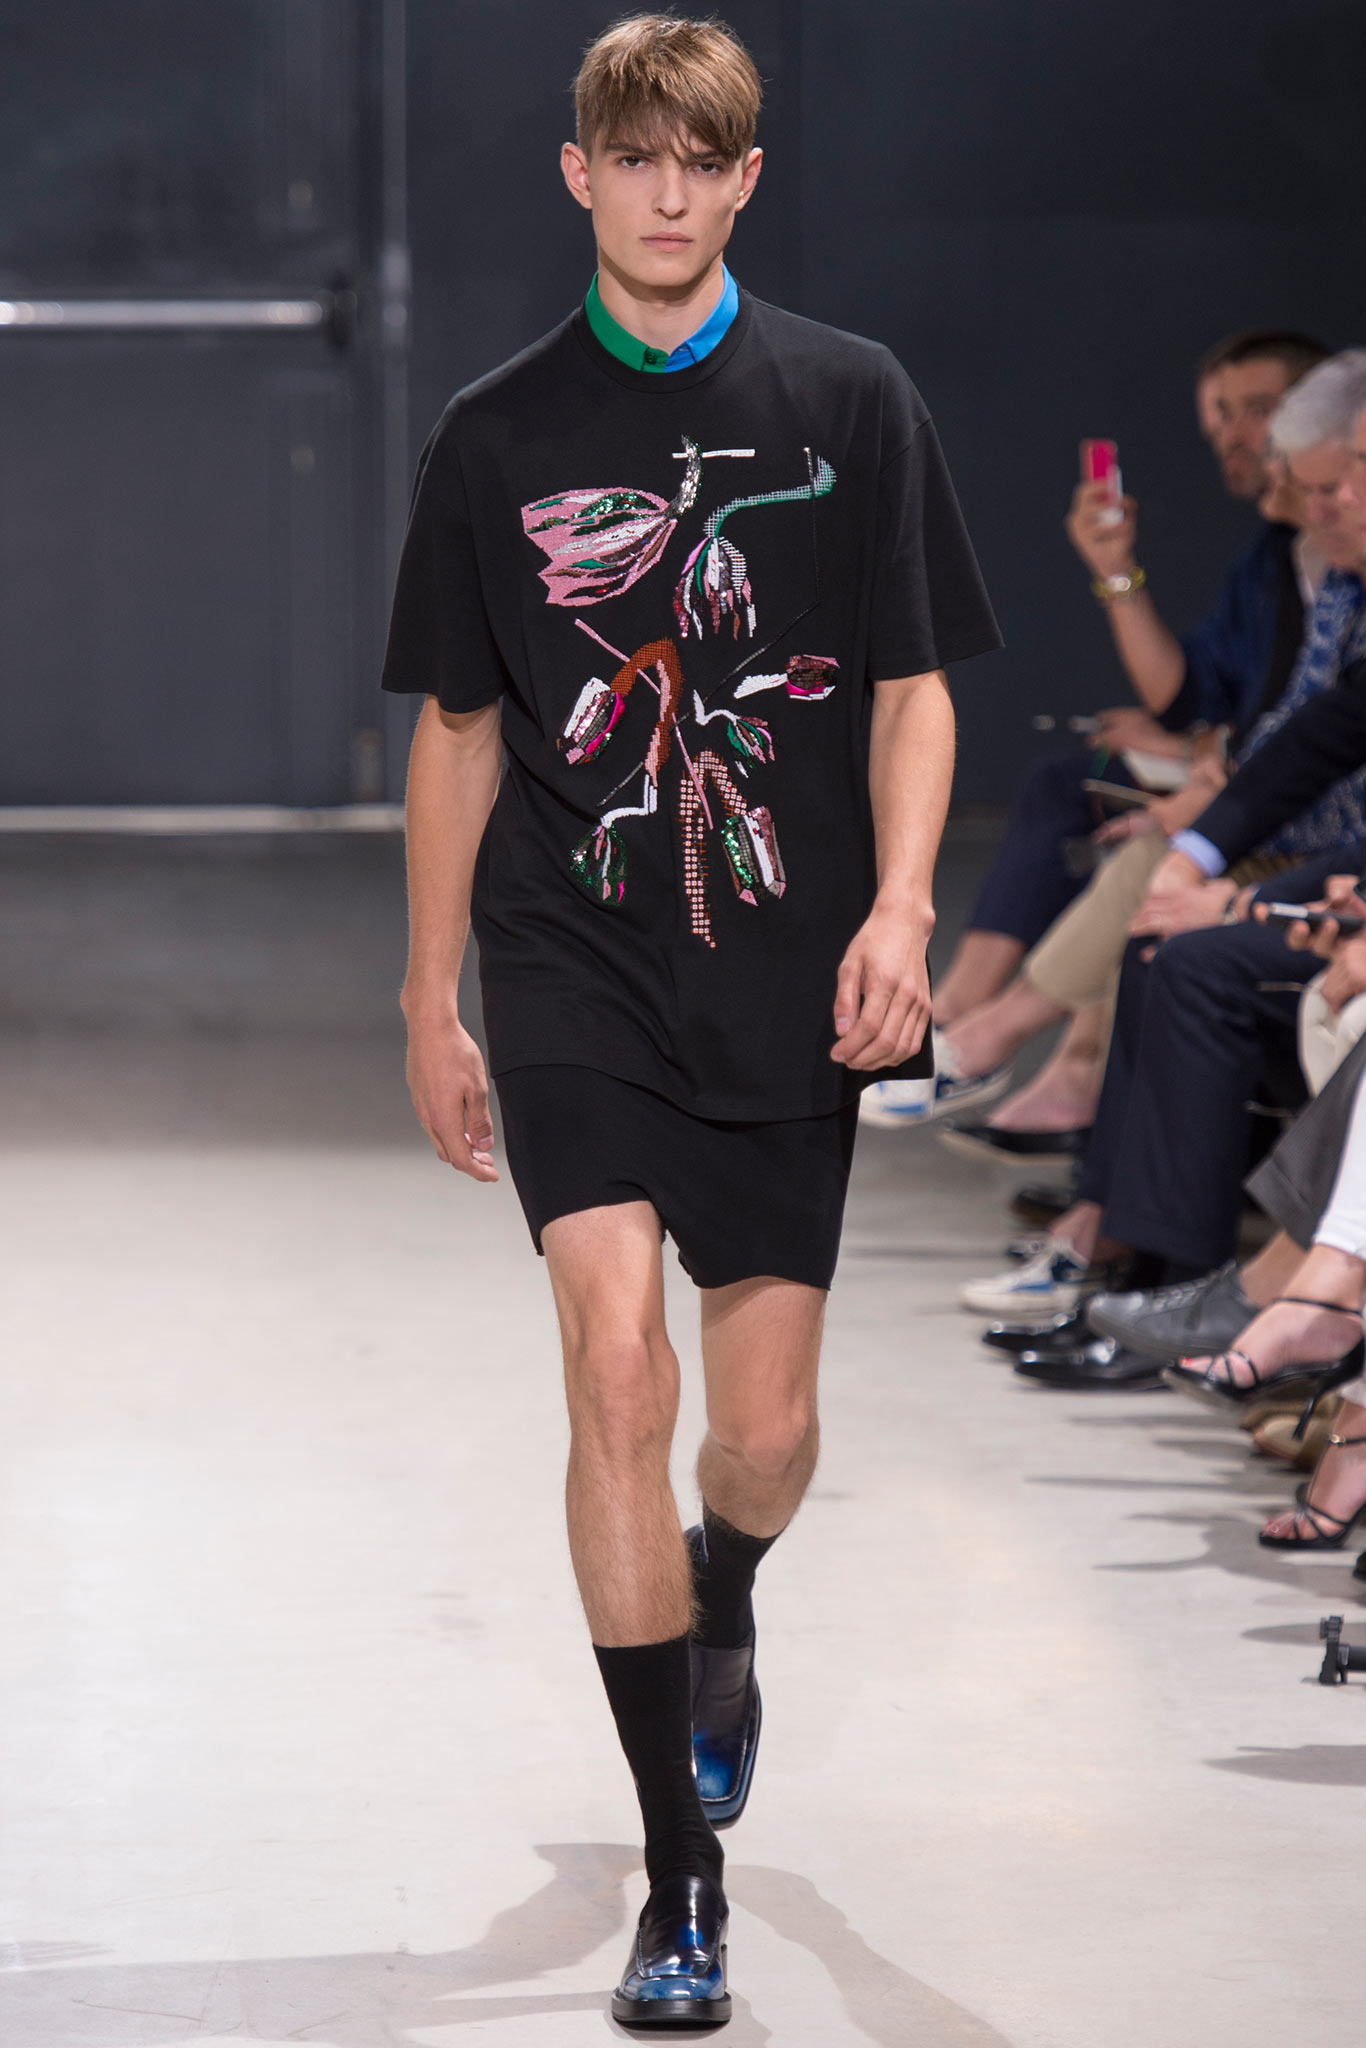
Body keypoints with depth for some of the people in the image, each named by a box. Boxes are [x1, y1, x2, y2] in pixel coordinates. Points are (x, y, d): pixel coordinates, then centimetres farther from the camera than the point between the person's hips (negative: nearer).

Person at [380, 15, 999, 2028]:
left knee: (767, 1424, 6)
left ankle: (720, 1604, 45)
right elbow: (459, 729, 10)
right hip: (575, 975, 0)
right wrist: (430, 1003, 10)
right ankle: (680, 1877, -10)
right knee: (617, 1371, -16)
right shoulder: (497, 434, 4)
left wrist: (898, 908, -10)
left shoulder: (851, 401, 2)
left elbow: (912, 687, 5)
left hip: (787, 980, 1)